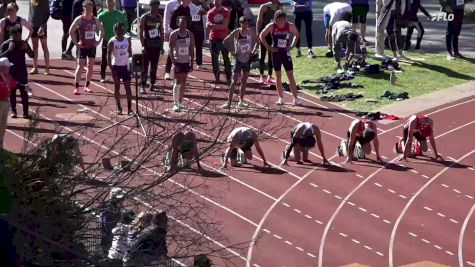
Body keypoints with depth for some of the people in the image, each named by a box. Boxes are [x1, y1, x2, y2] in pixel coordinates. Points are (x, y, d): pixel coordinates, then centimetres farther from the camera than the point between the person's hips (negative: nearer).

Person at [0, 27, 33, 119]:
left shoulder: (23, 43, 0)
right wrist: (9, 50, -28)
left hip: (22, 72, 1)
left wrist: (27, 48, -20)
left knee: (24, 92, -2)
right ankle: (13, 111, 13)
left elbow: (32, 55, -1)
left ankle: (25, 112, 0)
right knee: (12, 92, 5)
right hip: (10, 72, -1)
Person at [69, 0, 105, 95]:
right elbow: (71, 31, -9)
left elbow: (102, 30, 18)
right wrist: (76, 43, -12)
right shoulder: (79, 19, -9)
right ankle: (76, 87, -7)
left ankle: (87, 86, 18)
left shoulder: (95, 20, 4)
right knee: (80, 66, -9)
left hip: (92, 46, 5)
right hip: (82, 46, -5)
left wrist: (99, 41, 7)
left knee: (91, 66, 8)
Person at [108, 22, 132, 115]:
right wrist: (111, 69, -14)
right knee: (117, 87, 6)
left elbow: (130, 53, 9)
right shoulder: (112, 42, -8)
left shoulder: (127, 40, 2)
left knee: (128, 87, 0)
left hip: (125, 66, 3)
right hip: (116, 66, -3)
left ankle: (129, 108, 2)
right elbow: (108, 56, -9)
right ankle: (119, 107, 14)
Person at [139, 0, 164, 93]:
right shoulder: (144, 17, -7)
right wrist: (143, 45, -15)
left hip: (156, 44, 4)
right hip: (147, 45, -4)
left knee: (154, 66, 8)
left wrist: (162, 45, 7)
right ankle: (143, 86, -3)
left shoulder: (159, 18, 7)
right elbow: (141, 32, -9)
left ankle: (152, 84, 16)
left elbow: (161, 32, 12)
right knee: (145, 66, -5)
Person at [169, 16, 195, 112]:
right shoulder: (174, 34, -9)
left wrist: (192, 64, 2)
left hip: (186, 62, 4)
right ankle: (175, 103, -5)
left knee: (183, 83, 8)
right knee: (177, 82, -7)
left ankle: (180, 103, 15)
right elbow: (171, 50, -9)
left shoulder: (190, 35, 2)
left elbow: (192, 50, 6)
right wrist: (174, 63, -16)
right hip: (177, 62, -4)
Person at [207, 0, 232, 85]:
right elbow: (208, 26, -3)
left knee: (226, 58, 0)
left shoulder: (225, 12, 1)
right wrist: (219, 26, -18)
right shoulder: (210, 12, 4)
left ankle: (228, 77, 2)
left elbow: (225, 25, -10)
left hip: (224, 37, -1)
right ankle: (216, 77, 11)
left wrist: (213, 25, -13)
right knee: (214, 58, 2)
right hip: (214, 38, 1)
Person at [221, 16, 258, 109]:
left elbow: (257, 41, 16)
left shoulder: (250, 32, -1)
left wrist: (254, 51, 3)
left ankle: (241, 101, 21)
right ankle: (229, 102, -9)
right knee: (234, 81, -9)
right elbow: (225, 41, -10)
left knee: (244, 81, 11)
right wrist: (232, 52, -14)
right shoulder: (236, 32, -12)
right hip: (239, 59, -4)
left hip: (247, 59, 4)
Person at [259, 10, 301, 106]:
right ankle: (281, 98, 14)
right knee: (278, 76, 6)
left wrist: (292, 46, -1)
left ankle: (296, 98, -1)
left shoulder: (290, 26, -8)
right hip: (276, 53, 0)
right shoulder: (271, 26, -10)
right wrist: (268, 47, -7)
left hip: (286, 53, 0)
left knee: (291, 76, -2)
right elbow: (261, 36, -1)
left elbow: (296, 34, 11)